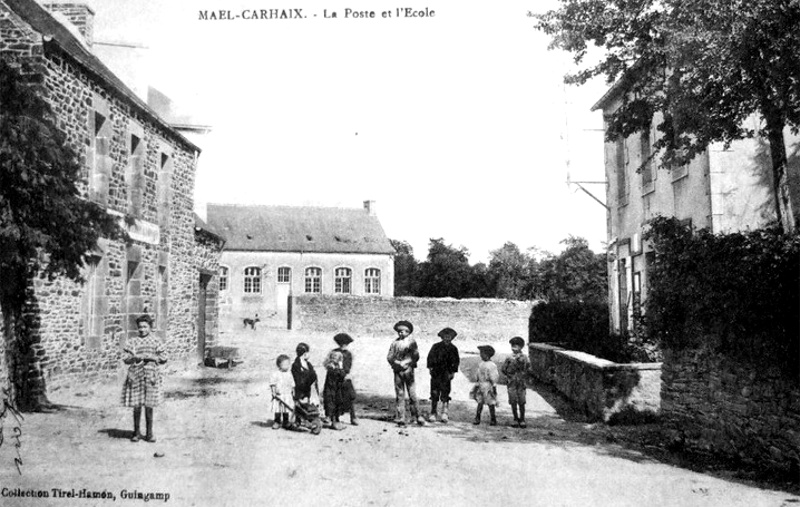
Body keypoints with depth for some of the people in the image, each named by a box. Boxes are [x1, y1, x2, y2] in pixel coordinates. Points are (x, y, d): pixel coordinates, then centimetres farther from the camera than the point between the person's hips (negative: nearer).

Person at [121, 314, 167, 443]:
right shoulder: (133, 342, 7)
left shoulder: (156, 341, 6)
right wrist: (134, 358, -14)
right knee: (136, 406, 3)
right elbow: (125, 359, 5)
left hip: (151, 376, 0)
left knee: (149, 406, 4)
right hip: (135, 376, 0)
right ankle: (136, 432, 18)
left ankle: (149, 433, 15)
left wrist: (152, 357, -11)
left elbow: (164, 358, 5)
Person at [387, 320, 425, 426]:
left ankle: (416, 415, 6)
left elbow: (416, 356, 1)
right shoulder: (394, 343, 10)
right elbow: (389, 357, 5)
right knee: (399, 395, 1)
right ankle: (401, 418, 3)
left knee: (412, 394, -4)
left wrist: (409, 366, -4)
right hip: (397, 371, 2)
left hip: (408, 370, -2)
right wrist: (398, 364, -5)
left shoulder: (411, 342, 4)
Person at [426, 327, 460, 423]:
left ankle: (444, 414, -2)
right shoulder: (436, 346, 5)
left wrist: (453, 372, -1)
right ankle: (433, 413, 11)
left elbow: (455, 361, 8)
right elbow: (430, 357, 6)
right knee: (434, 394, 2)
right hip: (436, 373, 0)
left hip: (447, 374, 0)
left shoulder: (453, 349, 7)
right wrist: (430, 368, -3)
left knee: (445, 394, -5)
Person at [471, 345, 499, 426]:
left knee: (490, 404, 1)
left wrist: (494, 388, -10)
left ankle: (493, 420, 9)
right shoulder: (481, 364, 9)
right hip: (481, 385, 6)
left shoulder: (491, 365, -13)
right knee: (480, 402, 5)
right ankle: (477, 419, 8)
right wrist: (477, 384, 20)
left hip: (488, 386, -6)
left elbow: (494, 378, -11)